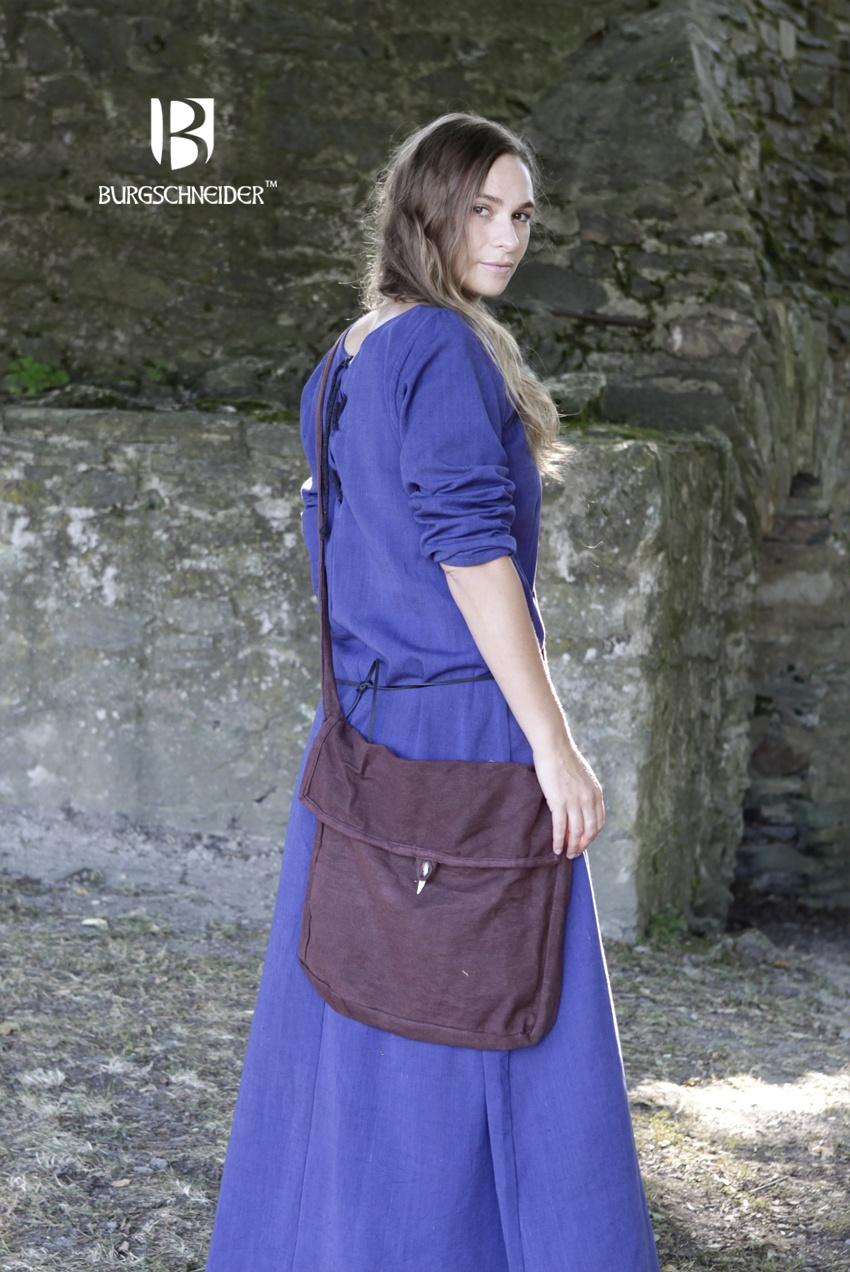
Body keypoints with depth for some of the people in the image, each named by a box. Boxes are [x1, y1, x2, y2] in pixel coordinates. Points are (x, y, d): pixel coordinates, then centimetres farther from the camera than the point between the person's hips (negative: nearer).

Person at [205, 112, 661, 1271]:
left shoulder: (347, 364, 15)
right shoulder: (446, 348, -13)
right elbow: (470, 549, -20)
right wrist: (555, 745, -19)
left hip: (365, 736, 9)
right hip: (462, 736, -9)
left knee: (360, 1036, 15)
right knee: (489, 1040, -2)